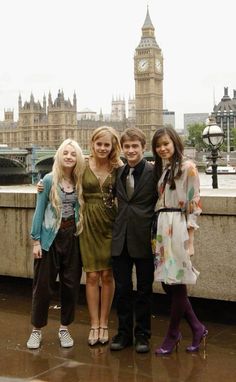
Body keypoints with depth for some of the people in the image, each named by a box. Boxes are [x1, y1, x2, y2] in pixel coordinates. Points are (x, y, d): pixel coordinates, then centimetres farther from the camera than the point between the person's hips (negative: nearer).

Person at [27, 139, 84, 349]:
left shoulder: (80, 182, 3)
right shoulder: (49, 180, -6)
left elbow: (81, 209, 10)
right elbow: (39, 211, -5)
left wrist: (79, 232, -6)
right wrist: (36, 240, -7)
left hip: (72, 237, 3)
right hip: (50, 237, -3)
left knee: (70, 284, 8)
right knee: (43, 284, 3)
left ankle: (64, 328, 23)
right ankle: (37, 329, 17)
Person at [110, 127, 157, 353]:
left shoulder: (153, 173, -7)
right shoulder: (118, 173, 8)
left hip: (143, 241, -4)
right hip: (121, 239, 4)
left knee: (144, 290, 8)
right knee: (122, 289, 10)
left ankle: (142, 335, 21)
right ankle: (124, 333, 24)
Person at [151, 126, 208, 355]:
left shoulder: (187, 167, -5)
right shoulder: (159, 168, 16)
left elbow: (194, 201, -8)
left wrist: (189, 234, -11)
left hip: (178, 227, -7)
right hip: (160, 227, 7)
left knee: (177, 282, 0)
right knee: (167, 283, 7)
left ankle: (172, 336, 13)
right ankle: (197, 328, 20)